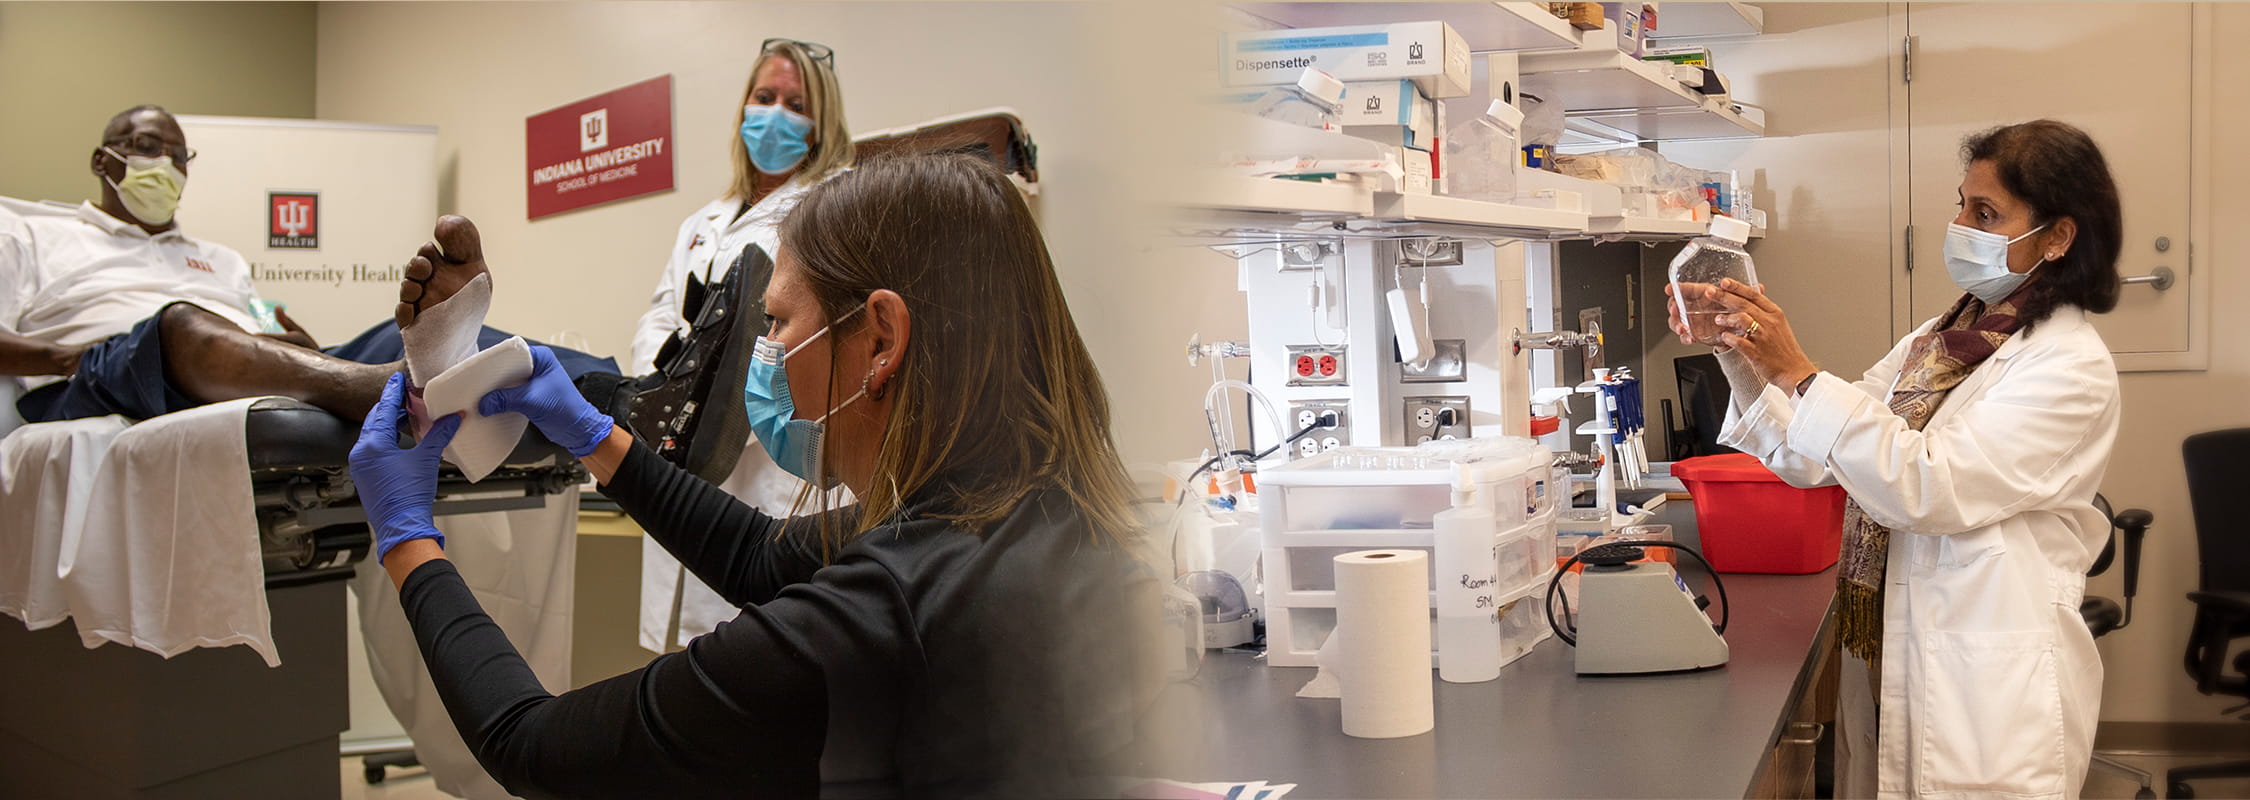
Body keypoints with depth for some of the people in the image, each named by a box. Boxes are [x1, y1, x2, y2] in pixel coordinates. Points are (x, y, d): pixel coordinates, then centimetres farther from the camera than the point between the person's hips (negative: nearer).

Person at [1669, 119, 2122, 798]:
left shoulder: (2071, 366, -14)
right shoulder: (1941, 338, 10)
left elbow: (1927, 488, -24)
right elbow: (1810, 455, 7)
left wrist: (1797, 372, -26)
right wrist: (1740, 352, -7)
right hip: (1886, 662, 7)